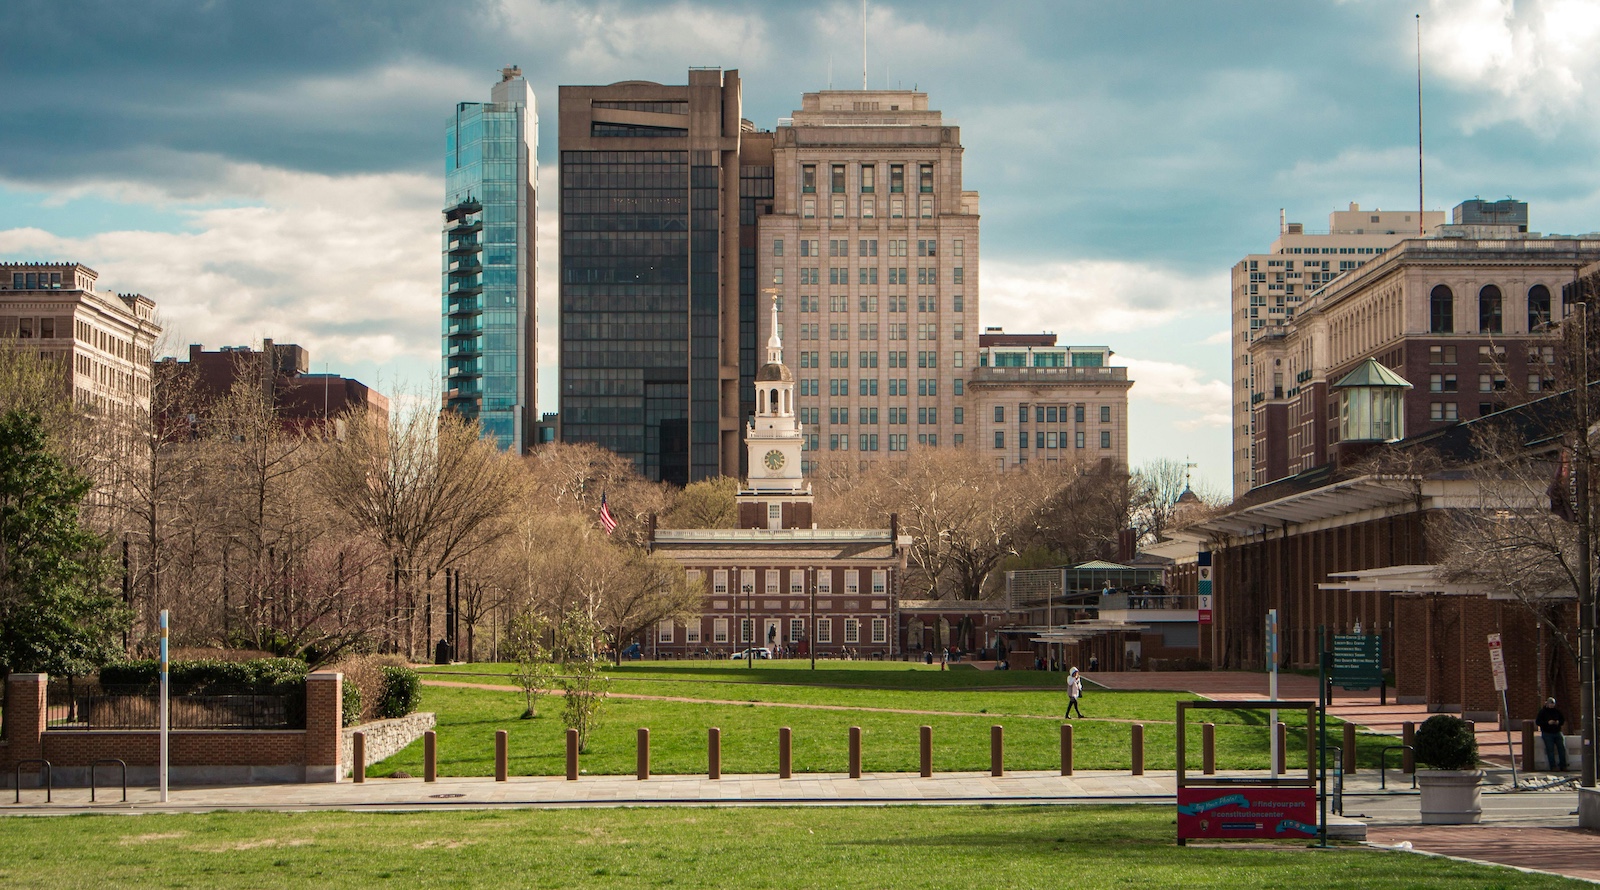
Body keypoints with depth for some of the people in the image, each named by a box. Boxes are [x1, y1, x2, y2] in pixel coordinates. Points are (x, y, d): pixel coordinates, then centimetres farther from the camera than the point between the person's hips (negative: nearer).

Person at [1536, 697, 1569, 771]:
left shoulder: (1556, 711, 13)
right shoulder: (1542, 711, 0)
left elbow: (1563, 719, 21)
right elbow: (1537, 721, -5)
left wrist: (1559, 722, -4)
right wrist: (1547, 723, -18)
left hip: (1557, 732, 4)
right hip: (1547, 733, -4)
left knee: (1561, 748, -8)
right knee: (1550, 749, -16)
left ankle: (1563, 766, -6)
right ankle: (1553, 766, -19)